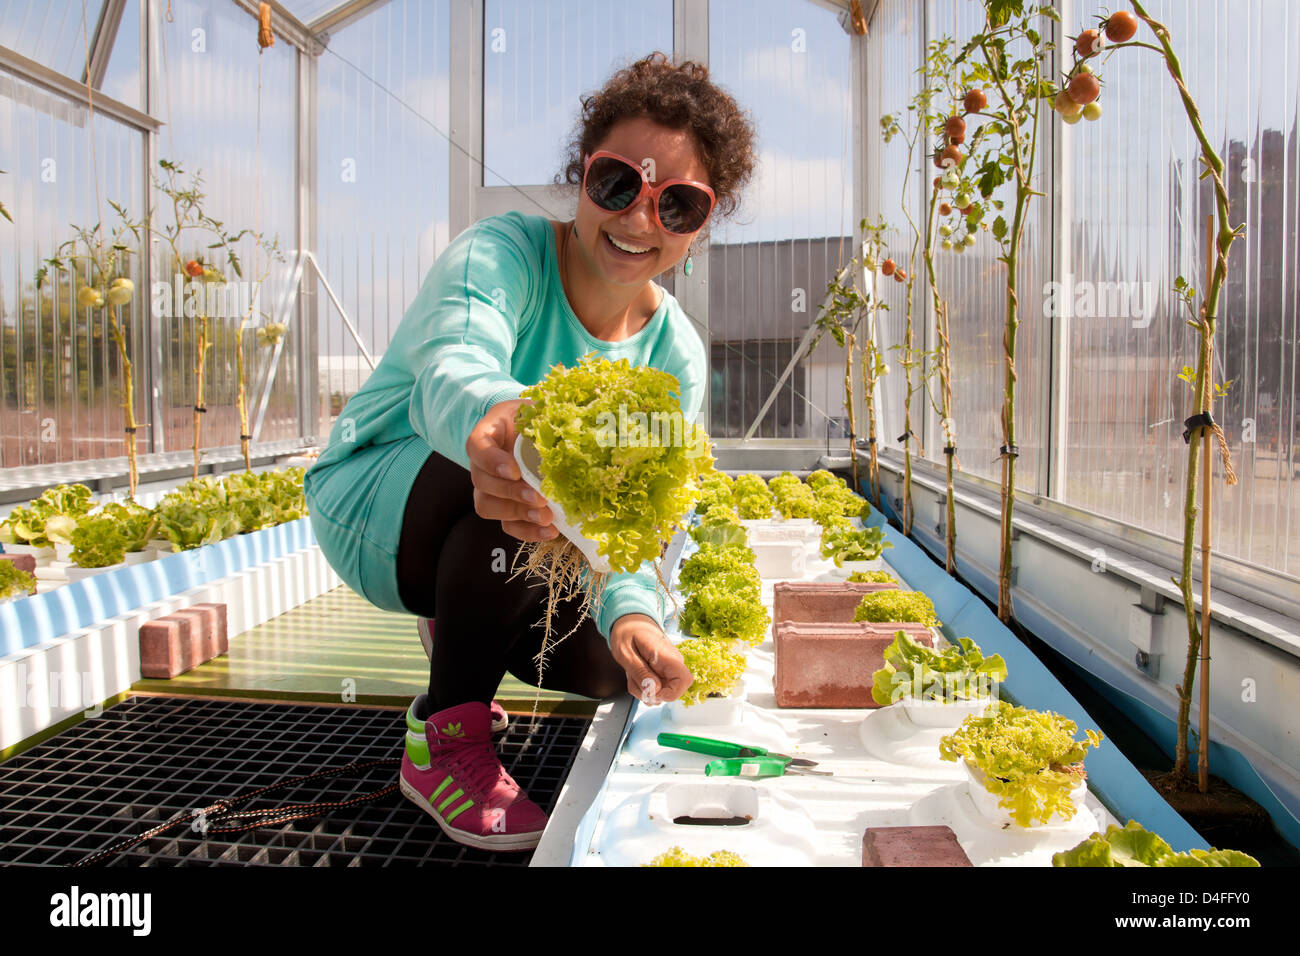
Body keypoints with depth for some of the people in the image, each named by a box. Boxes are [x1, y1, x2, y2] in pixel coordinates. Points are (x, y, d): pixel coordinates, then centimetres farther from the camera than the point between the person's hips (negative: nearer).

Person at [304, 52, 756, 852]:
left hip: (490, 549, 6)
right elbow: (451, 368, -47)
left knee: (608, 673, -2)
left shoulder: (677, 358, -11)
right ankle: (445, 741, -17)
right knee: (527, 477, -35)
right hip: (370, 503, -5)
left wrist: (633, 613, -41)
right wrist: (492, 418, -72)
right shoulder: (501, 253, -25)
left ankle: (459, 626, 28)